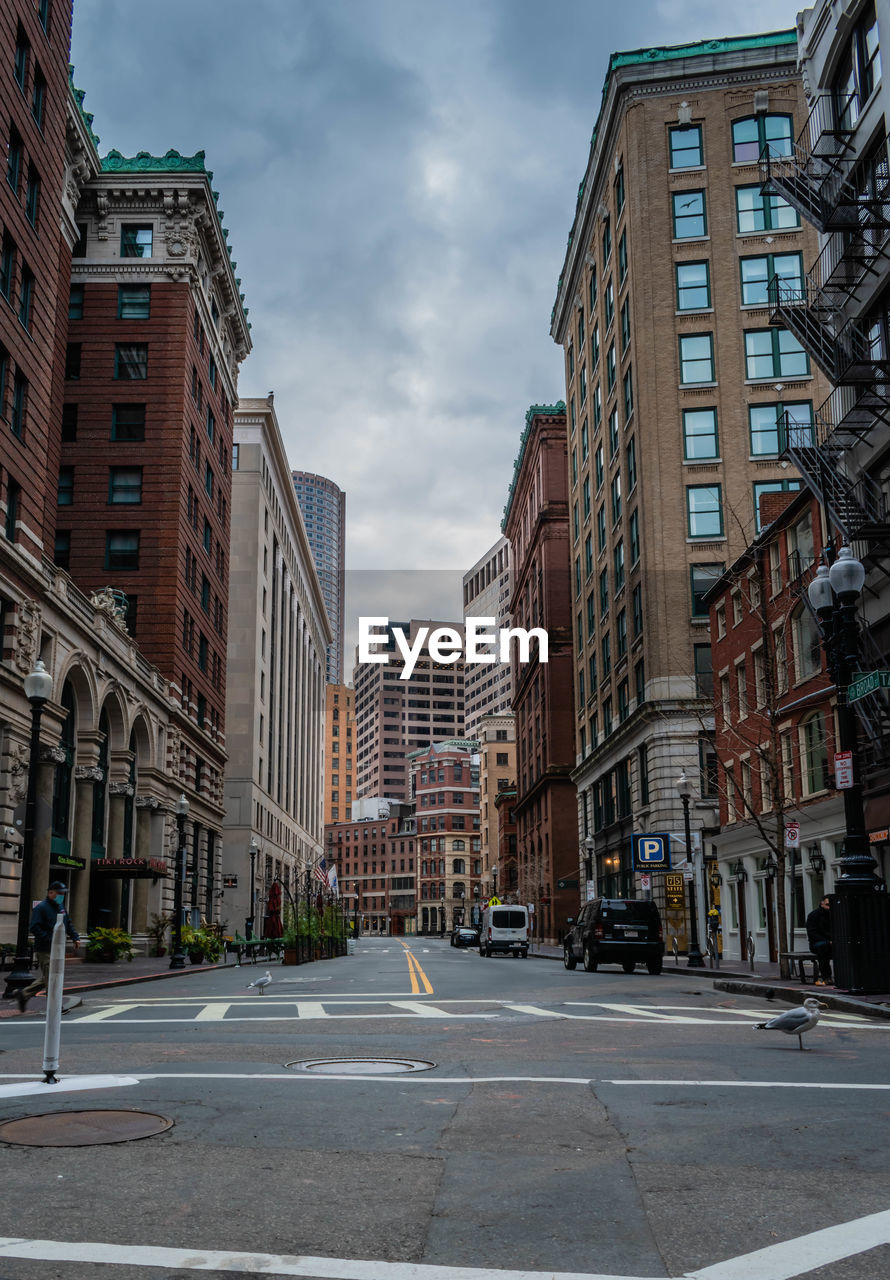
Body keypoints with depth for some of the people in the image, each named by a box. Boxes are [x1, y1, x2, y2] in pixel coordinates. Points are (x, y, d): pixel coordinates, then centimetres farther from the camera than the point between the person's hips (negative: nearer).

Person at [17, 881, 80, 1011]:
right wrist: (50, 940, -23)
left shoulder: (61, 907, 16)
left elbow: (68, 925, 24)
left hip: (57, 949, 9)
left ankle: (24, 994, 26)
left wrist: (75, 937, 10)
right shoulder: (41, 908, -11)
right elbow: (35, 928, -18)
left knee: (45, 978, 14)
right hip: (45, 950, -9)